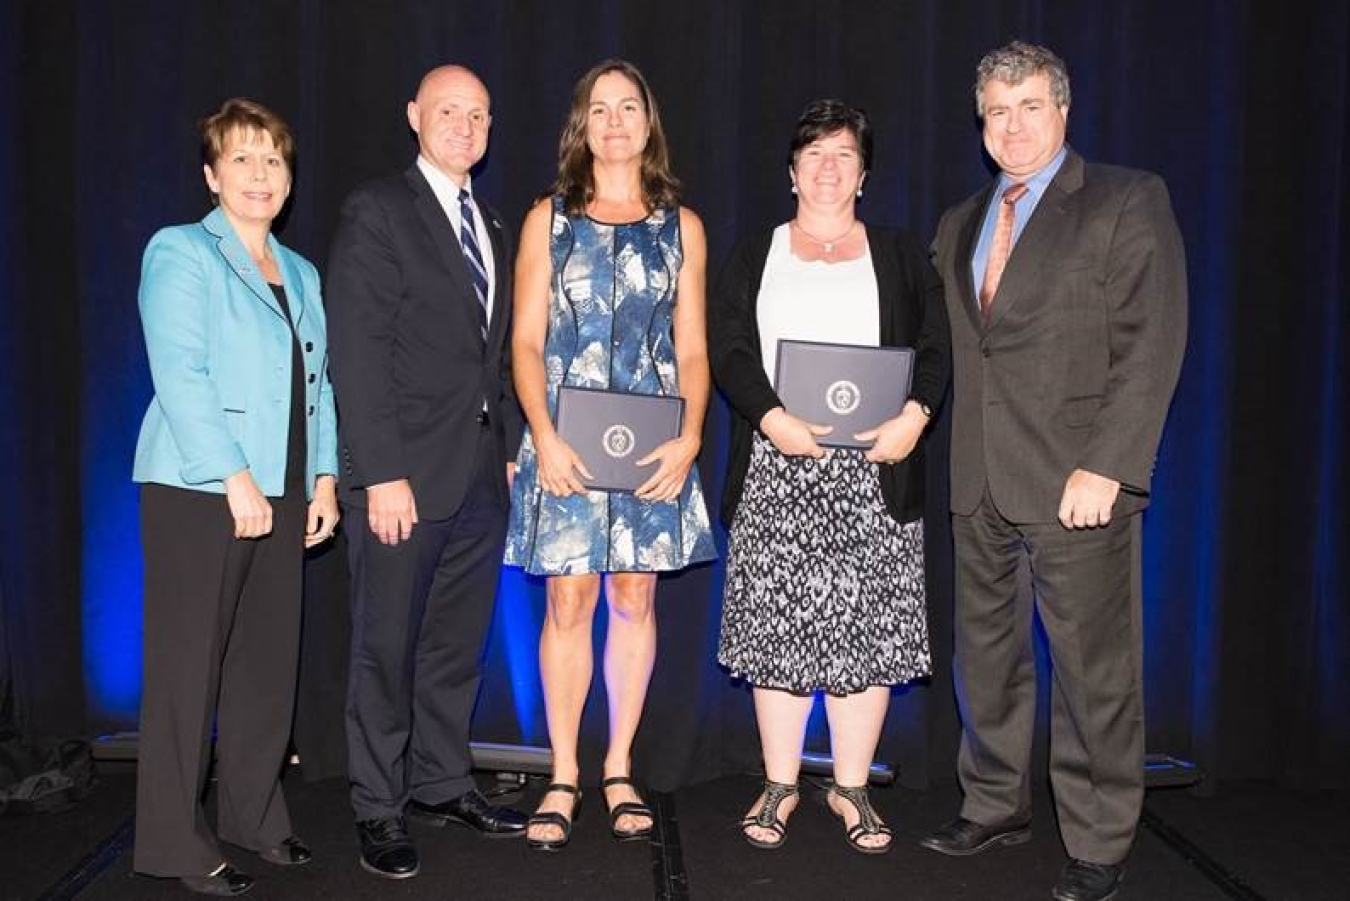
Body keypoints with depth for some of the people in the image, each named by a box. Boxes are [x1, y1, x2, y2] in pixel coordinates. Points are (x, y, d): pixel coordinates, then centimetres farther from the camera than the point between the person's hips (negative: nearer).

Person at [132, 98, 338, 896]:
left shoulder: (301, 273, 17)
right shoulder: (180, 253, -2)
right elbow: (180, 374, -12)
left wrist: (324, 476, 5)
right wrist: (234, 477, -18)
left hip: (280, 493, 6)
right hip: (198, 491, -6)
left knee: (271, 662, 10)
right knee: (189, 665, -1)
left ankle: (255, 816, 23)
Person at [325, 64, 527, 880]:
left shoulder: (493, 228, 16)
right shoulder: (377, 211, -5)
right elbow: (357, 352, -12)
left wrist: (512, 449, 9)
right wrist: (382, 473, -17)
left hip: (483, 473, 6)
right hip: (407, 473, -6)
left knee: (458, 643, 13)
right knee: (389, 647, 4)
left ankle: (442, 783, 26)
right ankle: (380, 808, 16)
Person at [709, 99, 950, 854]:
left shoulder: (901, 254, 14)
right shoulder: (755, 255, 14)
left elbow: (935, 347, 6)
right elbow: (729, 349, 2)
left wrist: (915, 414, -14)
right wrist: (772, 418, -15)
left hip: (874, 470, 0)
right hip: (776, 469, 0)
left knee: (867, 627, 0)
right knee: (776, 622, 1)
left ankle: (853, 788, 12)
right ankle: (780, 784, 14)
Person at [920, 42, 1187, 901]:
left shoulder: (1129, 201, -1)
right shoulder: (959, 224, 17)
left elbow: (1153, 343, -9)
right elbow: (956, 346, 15)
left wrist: (1105, 467, -17)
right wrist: (946, 442, 2)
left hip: (1076, 482, -5)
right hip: (980, 482, 6)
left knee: (1094, 670, 1)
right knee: (986, 654, 14)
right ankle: (996, 806, 31)